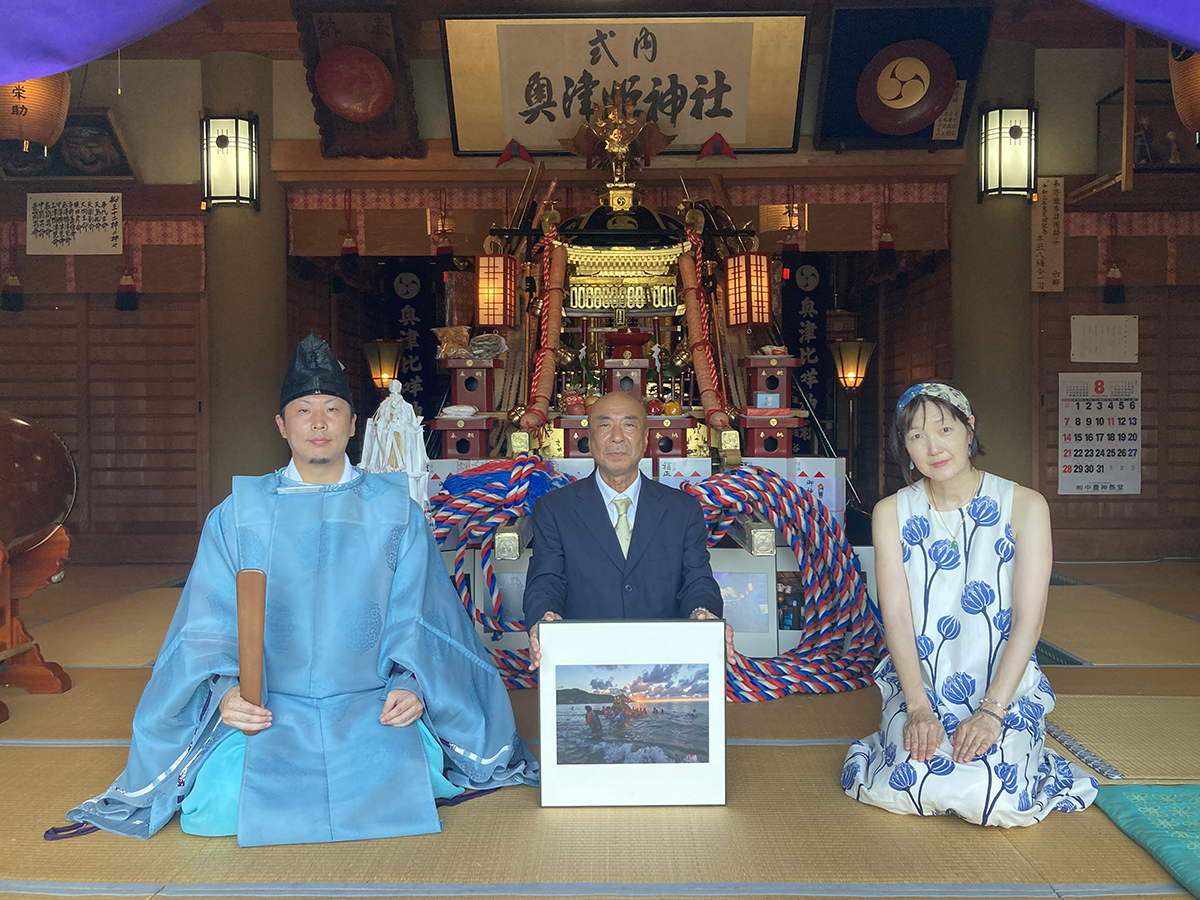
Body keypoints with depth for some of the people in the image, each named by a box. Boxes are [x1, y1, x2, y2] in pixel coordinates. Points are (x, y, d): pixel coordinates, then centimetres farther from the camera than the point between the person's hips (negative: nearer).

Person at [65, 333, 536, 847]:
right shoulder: (237, 516, 7)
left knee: (406, 790, -25)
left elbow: (412, 617, 5)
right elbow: (210, 626, 2)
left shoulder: (395, 512, 7)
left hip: (371, 707, 0)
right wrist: (223, 690, -16)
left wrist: (410, 683, -12)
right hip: (268, 710, 0)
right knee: (215, 809, -23)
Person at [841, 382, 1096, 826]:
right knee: (905, 787, -25)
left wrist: (992, 711, -18)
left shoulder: (1025, 506, -3)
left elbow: (1028, 620, -8)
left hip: (1005, 687, -1)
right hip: (918, 685, 1)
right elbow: (896, 615, -5)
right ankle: (908, 737, 10)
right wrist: (918, 707, -18)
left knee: (998, 800, -25)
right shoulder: (892, 513, 2)